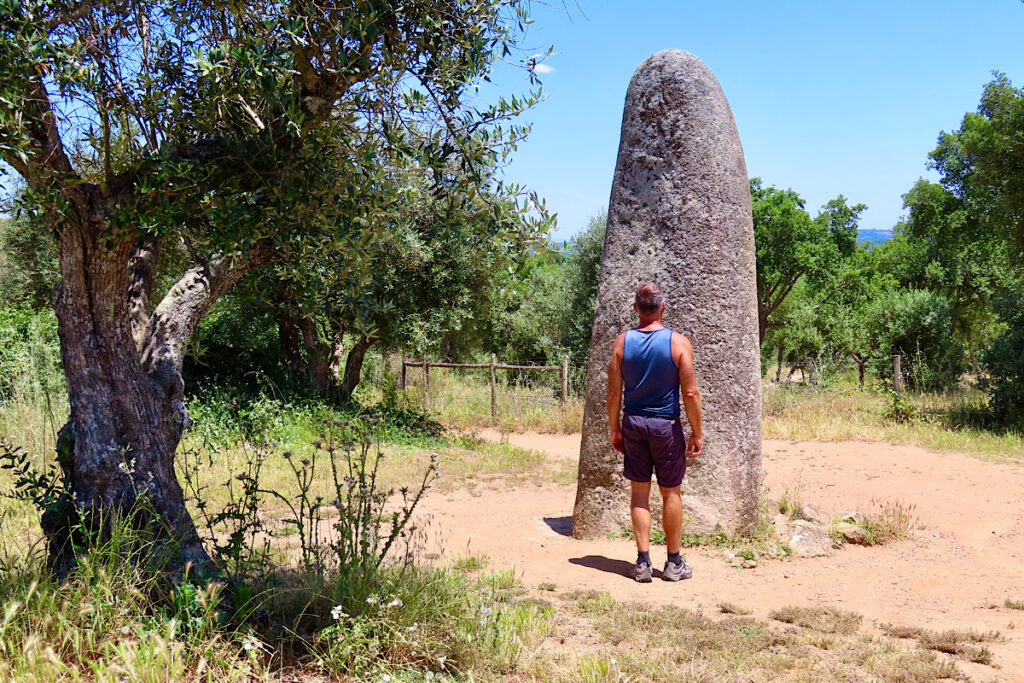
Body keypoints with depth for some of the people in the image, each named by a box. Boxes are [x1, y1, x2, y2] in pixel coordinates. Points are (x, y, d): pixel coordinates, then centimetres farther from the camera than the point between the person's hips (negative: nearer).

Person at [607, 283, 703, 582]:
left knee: (639, 491, 10)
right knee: (670, 493, 9)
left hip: (633, 423, 2)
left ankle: (643, 562, 11)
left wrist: (614, 428, 10)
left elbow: (614, 392, -1)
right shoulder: (678, 342, -10)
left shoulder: (622, 342, -3)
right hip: (666, 425, -2)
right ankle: (674, 563, 19)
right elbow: (690, 393, -10)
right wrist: (697, 433, -1)